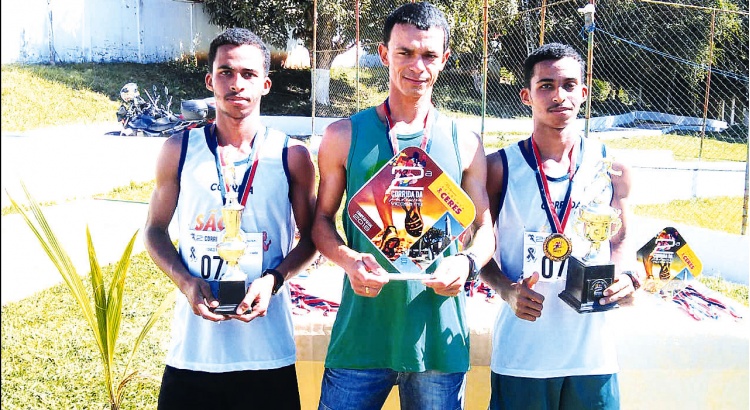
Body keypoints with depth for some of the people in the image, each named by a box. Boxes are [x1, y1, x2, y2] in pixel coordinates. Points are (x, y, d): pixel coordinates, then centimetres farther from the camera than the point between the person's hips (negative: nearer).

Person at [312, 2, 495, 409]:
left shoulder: (464, 143, 5)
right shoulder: (345, 136, 3)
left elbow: (484, 229, 10)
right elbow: (322, 219, 7)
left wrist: (467, 262, -12)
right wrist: (348, 260, -12)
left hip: (439, 338, 1)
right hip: (361, 333, -1)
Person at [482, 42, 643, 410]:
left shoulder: (611, 168, 3)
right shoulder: (499, 168, -4)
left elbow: (620, 240, 14)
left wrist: (625, 278, -6)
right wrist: (506, 289, -14)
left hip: (592, 351, 2)